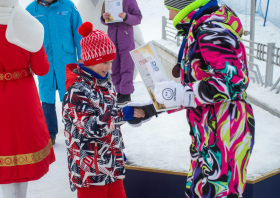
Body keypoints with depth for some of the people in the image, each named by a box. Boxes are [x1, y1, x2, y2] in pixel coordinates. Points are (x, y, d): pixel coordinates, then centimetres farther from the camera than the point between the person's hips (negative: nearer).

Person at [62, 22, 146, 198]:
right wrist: (125, 114, -24)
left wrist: (120, 150, 21)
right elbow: (93, 127, -29)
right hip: (89, 170, -8)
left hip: (113, 165, 8)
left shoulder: (106, 84, 8)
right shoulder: (77, 91, -19)